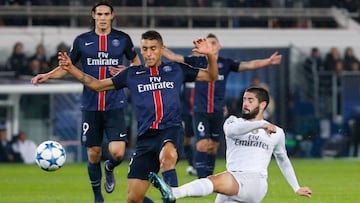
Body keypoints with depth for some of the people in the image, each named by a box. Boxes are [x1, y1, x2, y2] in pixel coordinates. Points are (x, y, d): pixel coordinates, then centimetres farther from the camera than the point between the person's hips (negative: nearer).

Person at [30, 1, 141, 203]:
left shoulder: (123, 39, 2)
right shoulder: (82, 41, 3)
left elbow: (137, 63, 15)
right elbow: (67, 67, 11)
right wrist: (47, 75, -6)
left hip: (115, 105, -1)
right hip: (91, 107, 1)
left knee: (118, 153, -14)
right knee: (93, 154, 4)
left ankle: (109, 169, 23)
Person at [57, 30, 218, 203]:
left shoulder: (176, 70, 12)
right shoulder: (132, 74, 15)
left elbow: (212, 76, 18)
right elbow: (97, 85, 19)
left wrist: (210, 55, -1)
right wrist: (71, 69, 8)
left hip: (170, 129, -3)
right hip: (145, 136, 3)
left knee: (168, 156, -42)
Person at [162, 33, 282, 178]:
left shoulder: (226, 63, 2)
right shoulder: (197, 61, 0)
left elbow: (249, 65, -5)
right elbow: (174, 57, -1)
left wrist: (268, 62, -17)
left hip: (217, 112, 2)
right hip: (200, 111, -2)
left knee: (213, 148, 8)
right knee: (202, 145, -13)